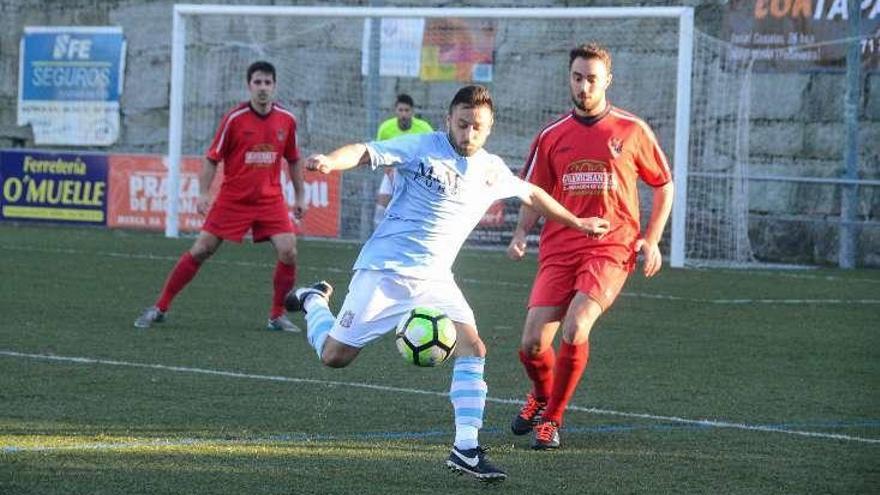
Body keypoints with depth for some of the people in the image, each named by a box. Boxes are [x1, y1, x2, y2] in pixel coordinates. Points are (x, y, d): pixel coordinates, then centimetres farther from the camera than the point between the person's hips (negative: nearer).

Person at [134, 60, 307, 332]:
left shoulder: (286, 120, 0)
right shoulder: (234, 118, -9)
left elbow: (293, 160, 14)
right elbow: (212, 158, -3)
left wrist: (300, 197, 14)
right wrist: (203, 193, -12)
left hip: (270, 200, 2)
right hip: (232, 199, -2)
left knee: (288, 252, -14)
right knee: (200, 251, -3)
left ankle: (277, 315, 4)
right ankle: (160, 308, 8)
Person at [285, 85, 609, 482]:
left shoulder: (492, 171, 7)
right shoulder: (422, 148, -11)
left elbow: (531, 194, 26)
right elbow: (365, 152, -20)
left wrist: (576, 222, 34)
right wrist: (329, 162, -41)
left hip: (434, 280, 5)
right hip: (385, 269, -5)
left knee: (472, 347, -15)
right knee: (334, 356, -2)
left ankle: (465, 449, -13)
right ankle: (314, 301, 31)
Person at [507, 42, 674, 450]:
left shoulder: (632, 131, 3)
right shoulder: (551, 137, 9)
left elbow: (663, 185, 12)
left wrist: (651, 240, 2)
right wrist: (520, 234, -5)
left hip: (611, 250, -3)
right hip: (558, 250, 3)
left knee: (575, 329, -25)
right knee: (532, 345, -6)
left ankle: (551, 418, -4)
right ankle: (542, 395, 31)